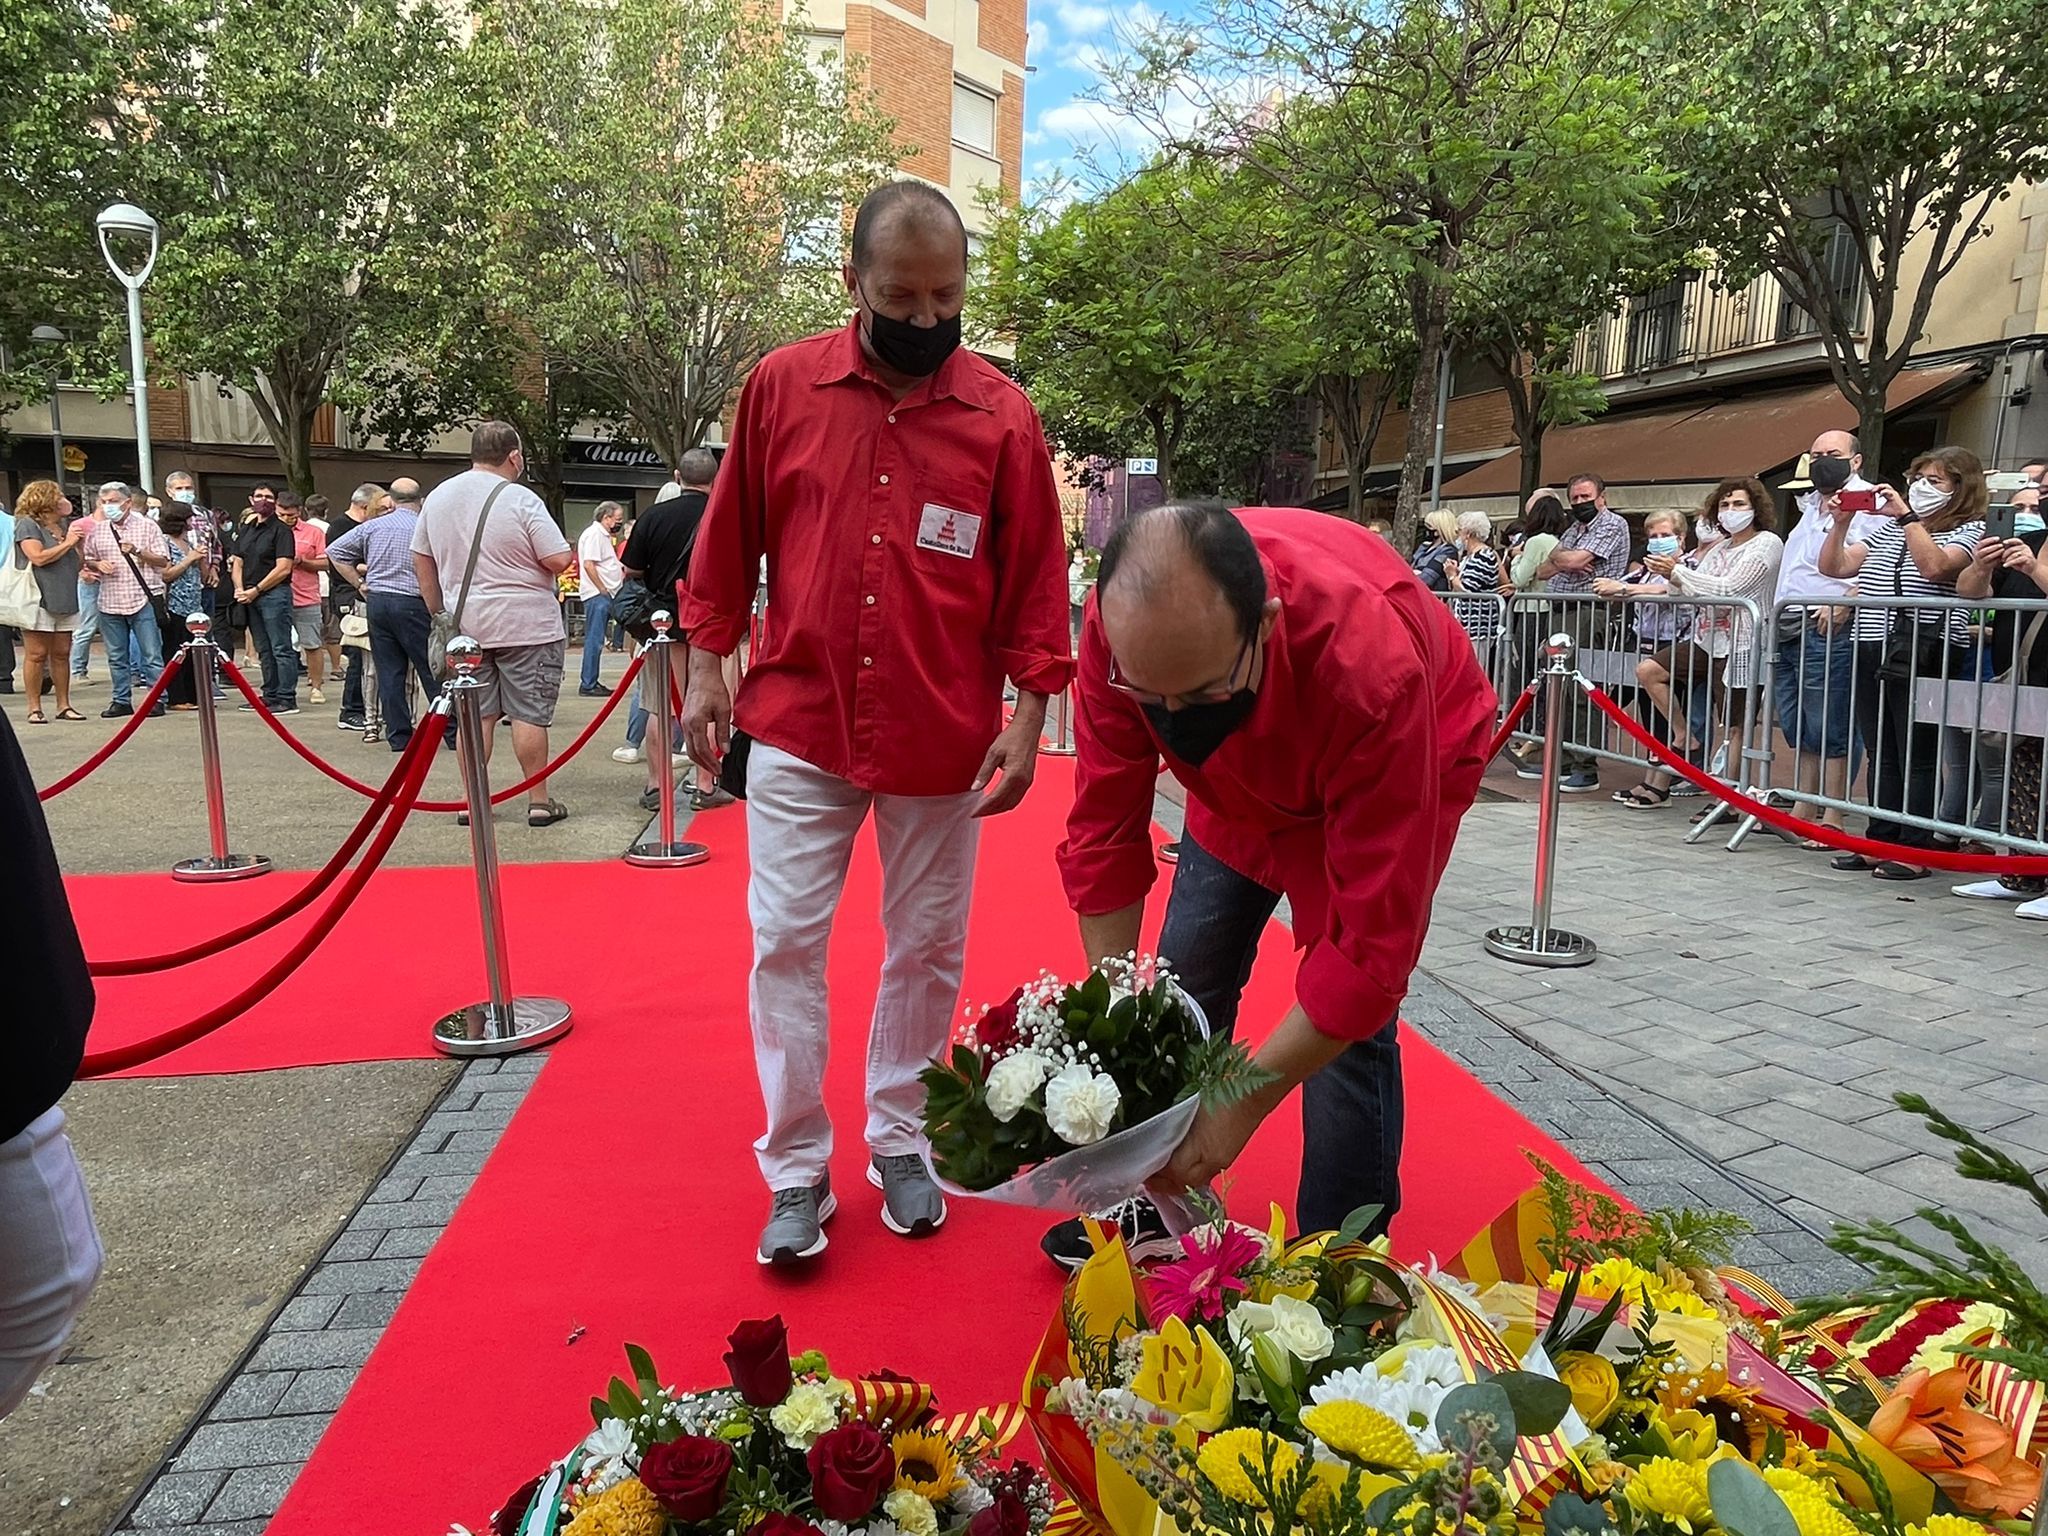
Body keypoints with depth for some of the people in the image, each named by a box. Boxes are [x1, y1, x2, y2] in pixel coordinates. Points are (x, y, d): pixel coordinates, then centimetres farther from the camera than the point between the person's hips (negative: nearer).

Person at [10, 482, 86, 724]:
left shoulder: (65, 525, 16)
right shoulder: (27, 524, -4)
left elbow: (75, 563, 24)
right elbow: (38, 557, -17)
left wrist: (81, 545, 5)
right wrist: (67, 543, -9)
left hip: (65, 600, 6)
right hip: (38, 599, -6)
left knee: (61, 654, 8)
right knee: (36, 655, -3)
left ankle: (63, 705, 13)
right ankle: (34, 708, 2)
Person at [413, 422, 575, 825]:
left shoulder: (438, 497, 9)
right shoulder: (521, 500, -11)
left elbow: (421, 561, 15)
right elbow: (560, 560, -14)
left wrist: (438, 612, 22)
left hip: (465, 625, 5)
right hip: (525, 625, -5)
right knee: (529, 714, -1)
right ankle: (538, 801, 4)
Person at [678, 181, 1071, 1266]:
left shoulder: (1002, 415, -2)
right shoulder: (781, 386, 1)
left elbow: (1035, 577, 1)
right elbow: (730, 539, 8)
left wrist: (1029, 711, -5)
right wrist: (708, 663, 6)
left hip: (941, 738, 0)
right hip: (798, 726, 1)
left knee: (927, 950, 11)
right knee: (785, 943, 2)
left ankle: (900, 1143, 30)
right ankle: (796, 1170, 17)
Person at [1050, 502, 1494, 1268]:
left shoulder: (1373, 669, -44)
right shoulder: (1120, 626, -32)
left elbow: (1372, 942, -39)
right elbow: (1104, 833, -22)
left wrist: (1243, 1104, -36)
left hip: (1410, 758, -4)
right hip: (1244, 774, 4)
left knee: (1348, 1027, -12)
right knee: (1185, 977, 5)